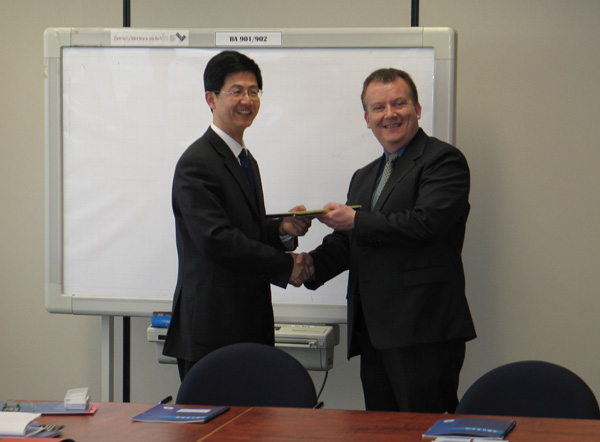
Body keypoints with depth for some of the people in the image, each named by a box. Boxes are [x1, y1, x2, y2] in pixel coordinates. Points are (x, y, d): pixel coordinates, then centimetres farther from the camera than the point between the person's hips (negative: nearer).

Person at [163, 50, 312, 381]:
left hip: (250, 327, 9)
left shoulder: (247, 161, 20)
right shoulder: (197, 163, -11)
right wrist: (286, 267, -12)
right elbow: (217, 240, -19)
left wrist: (283, 229, 0)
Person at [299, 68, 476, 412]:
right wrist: (314, 262, 0)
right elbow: (347, 242, 21)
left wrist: (355, 221, -8)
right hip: (374, 334, 8)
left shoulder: (444, 160, -3)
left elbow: (425, 223, -17)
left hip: (424, 332, -8)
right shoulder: (364, 177, 24)